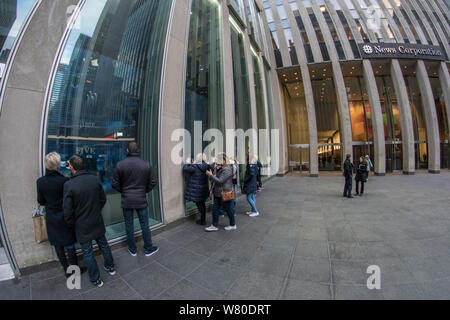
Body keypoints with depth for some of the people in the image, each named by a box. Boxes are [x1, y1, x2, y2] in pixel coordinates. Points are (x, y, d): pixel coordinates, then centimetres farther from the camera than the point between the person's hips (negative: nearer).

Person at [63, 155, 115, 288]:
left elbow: (67, 211, -15)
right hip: (97, 222, 4)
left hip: (82, 226, -3)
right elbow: (103, 199, 1)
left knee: (87, 253, 14)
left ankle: (96, 279, 30)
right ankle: (110, 267, 42)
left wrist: (72, 224, 3)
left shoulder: (69, 185, -21)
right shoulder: (95, 179, -9)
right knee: (103, 244, 22)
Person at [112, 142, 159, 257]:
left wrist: (123, 192, 13)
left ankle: (132, 250, 30)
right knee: (145, 225, 12)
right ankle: (148, 249, 25)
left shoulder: (120, 165, -8)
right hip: (141, 200, 0)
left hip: (126, 201, 1)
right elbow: (153, 182, -4)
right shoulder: (146, 165, -8)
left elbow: (115, 184, -3)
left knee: (129, 226, 15)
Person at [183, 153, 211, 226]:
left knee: (199, 205, 6)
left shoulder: (195, 167, -21)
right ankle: (203, 219, 32)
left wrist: (188, 163, 2)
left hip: (196, 190, -6)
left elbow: (185, 168, -18)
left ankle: (202, 221, 16)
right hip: (204, 189, 7)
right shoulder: (206, 167, -3)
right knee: (202, 204, 19)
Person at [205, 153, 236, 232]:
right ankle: (214, 226, 23)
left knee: (228, 210, 8)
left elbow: (220, 181, -26)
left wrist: (211, 175, -18)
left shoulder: (227, 170, -21)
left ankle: (233, 225, 28)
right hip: (217, 193, 9)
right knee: (215, 209, 11)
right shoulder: (219, 169, 9)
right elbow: (215, 179, 23)